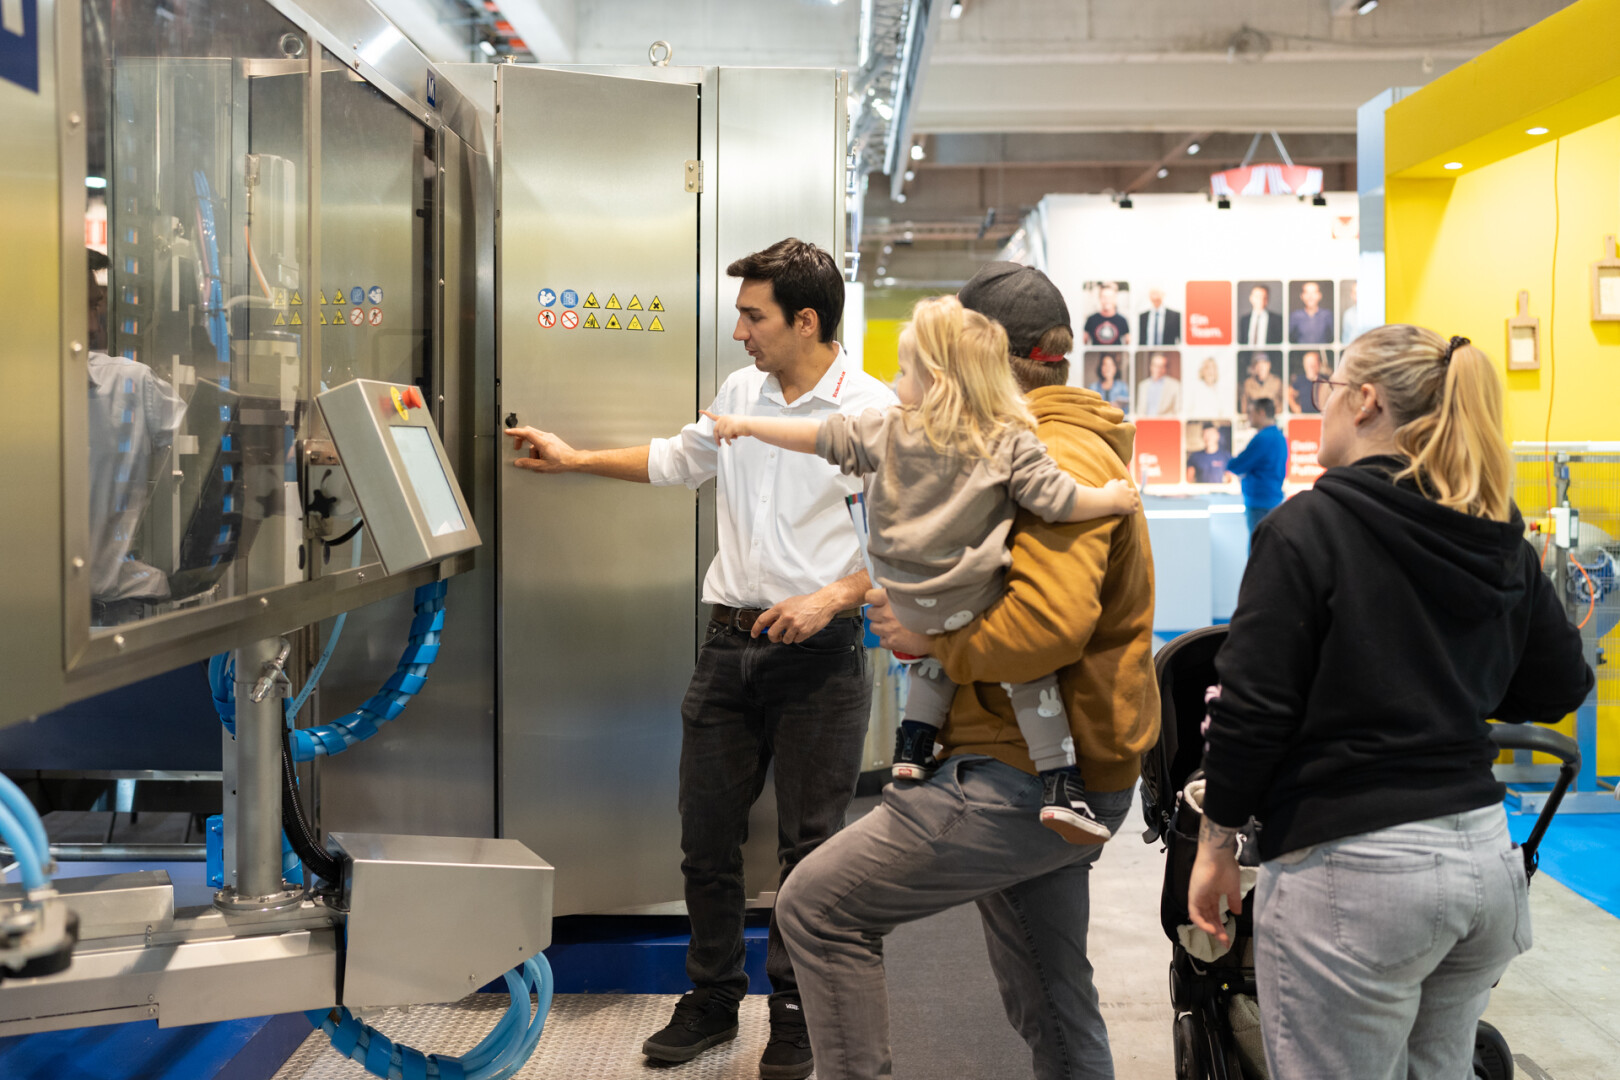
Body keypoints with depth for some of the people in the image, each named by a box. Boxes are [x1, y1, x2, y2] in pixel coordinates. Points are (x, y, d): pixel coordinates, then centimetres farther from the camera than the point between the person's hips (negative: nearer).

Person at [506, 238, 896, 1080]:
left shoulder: (873, 411, -9)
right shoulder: (740, 392, 10)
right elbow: (678, 460, 27)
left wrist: (832, 598, -21)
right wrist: (574, 459, 27)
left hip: (819, 654, -5)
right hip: (730, 643, 6)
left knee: (808, 846, 3)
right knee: (706, 836, 10)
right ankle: (712, 1001, 28)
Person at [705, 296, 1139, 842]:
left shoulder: (890, 432, -4)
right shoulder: (1012, 444, -10)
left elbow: (822, 438, 1)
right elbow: (1058, 501, -14)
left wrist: (748, 424, 13)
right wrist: (1114, 499, 4)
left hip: (906, 603, 3)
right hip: (974, 602, -3)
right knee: (1029, 669, 8)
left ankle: (912, 747, 25)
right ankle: (1062, 788, 1)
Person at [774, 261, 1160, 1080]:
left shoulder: (1059, 458, -17)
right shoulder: (1077, 446, 18)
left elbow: (1053, 620, -31)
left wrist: (932, 637, -17)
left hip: (1024, 780, -11)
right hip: (1060, 770, 11)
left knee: (818, 906, -9)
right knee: (1049, 1002, 21)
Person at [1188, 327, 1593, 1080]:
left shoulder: (1307, 527, -13)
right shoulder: (1503, 545, 5)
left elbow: (1252, 707, -14)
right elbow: (1558, 688, 16)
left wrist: (1214, 844, -4)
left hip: (1353, 874, -7)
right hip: (1488, 858, 7)